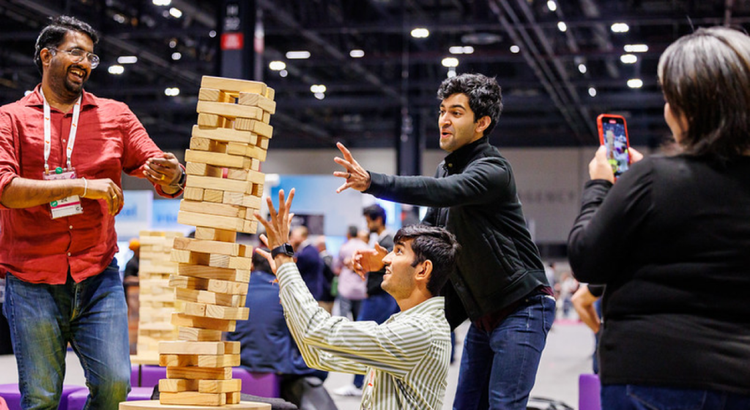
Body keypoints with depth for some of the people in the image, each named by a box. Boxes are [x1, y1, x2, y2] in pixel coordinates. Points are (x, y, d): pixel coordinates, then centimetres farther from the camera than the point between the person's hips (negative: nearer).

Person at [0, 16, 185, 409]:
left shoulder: (115, 115, 12)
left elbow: (162, 176, 6)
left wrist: (173, 177, -19)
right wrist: (82, 187, -16)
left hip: (98, 278, 2)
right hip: (32, 283, -2)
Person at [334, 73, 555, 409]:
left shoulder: (493, 170, -18)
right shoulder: (446, 168, 11)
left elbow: (442, 192, -36)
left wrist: (371, 182, -48)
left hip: (521, 309, -9)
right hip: (483, 314, 9)